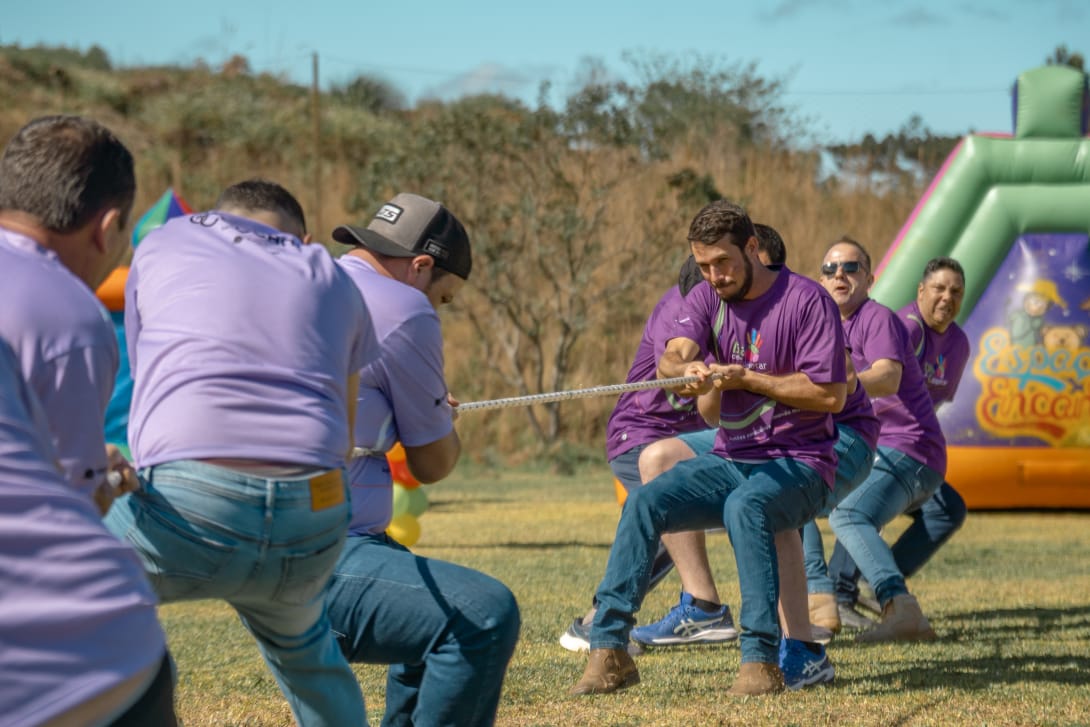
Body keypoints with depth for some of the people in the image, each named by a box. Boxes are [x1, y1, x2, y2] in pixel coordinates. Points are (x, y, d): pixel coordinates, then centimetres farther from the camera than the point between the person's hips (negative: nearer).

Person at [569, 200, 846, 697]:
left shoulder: (806, 301, -9)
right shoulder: (707, 299, 7)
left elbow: (831, 395, -13)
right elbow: (668, 360, -10)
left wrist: (746, 379, -15)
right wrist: (685, 368, -35)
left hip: (799, 464, -5)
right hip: (729, 460, 5)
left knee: (744, 507, -37)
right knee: (644, 502, -18)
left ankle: (761, 660, -35)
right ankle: (608, 651, -20)